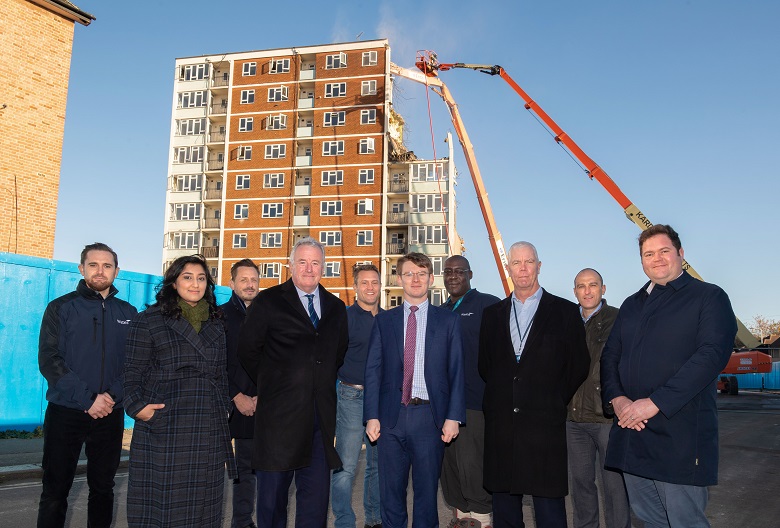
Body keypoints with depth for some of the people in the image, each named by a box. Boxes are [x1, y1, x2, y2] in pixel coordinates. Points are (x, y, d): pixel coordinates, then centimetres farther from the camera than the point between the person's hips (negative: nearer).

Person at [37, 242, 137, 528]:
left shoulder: (128, 313, 8)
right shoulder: (60, 308, 1)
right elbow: (49, 360, -8)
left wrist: (112, 395, -14)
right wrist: (88, 399, -17)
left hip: (110, 415, 2)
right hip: (65, 412, -2)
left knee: (103, 488, 12)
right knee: (55, 491, 3)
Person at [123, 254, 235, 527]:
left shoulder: (215, 325, 15)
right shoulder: (149, 320, 1)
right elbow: (132, 373, 0)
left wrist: (225, 409, 11)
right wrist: (137, 407, -12)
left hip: (208, 432, 4)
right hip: (163, 429, -4)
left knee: (201, 504, 7)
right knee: (160, 503, 1)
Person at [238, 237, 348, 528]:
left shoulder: (336, 307, 12)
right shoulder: (268, 301, 0)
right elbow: (247, 349, 1)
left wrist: (323, 382, 12)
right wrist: (270, 382, 4)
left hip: (321, 414, 3)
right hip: (279, 412, -3)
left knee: (317, 493, 6)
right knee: (273, 490, 7)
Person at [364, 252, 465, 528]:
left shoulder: (448, 320, 6)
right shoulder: (383, 321, 9)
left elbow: (456, 371, 3)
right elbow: (373, 371, 5)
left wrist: (453, 417, -5)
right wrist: (371, 416, -2)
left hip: (430, 415, -1)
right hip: (392, 415, 1)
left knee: (427, 490, 8)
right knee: (391, 492, 9)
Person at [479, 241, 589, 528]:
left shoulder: (565, 312, 2)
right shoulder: (492, 314, 11)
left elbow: (579, 366, 3)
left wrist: (554, 401, 2)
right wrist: (498, 400, 10)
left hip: (545, 424, -3)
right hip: (501, 425, 3)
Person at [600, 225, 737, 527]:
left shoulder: (709, 297, -1)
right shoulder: (631, 305, 18)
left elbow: (712, 354, -14)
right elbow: (610, 355, 15)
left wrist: (655, 402, -19)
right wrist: (616, 398, -6)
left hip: (679, 434, -6)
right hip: (630, 431, 6)